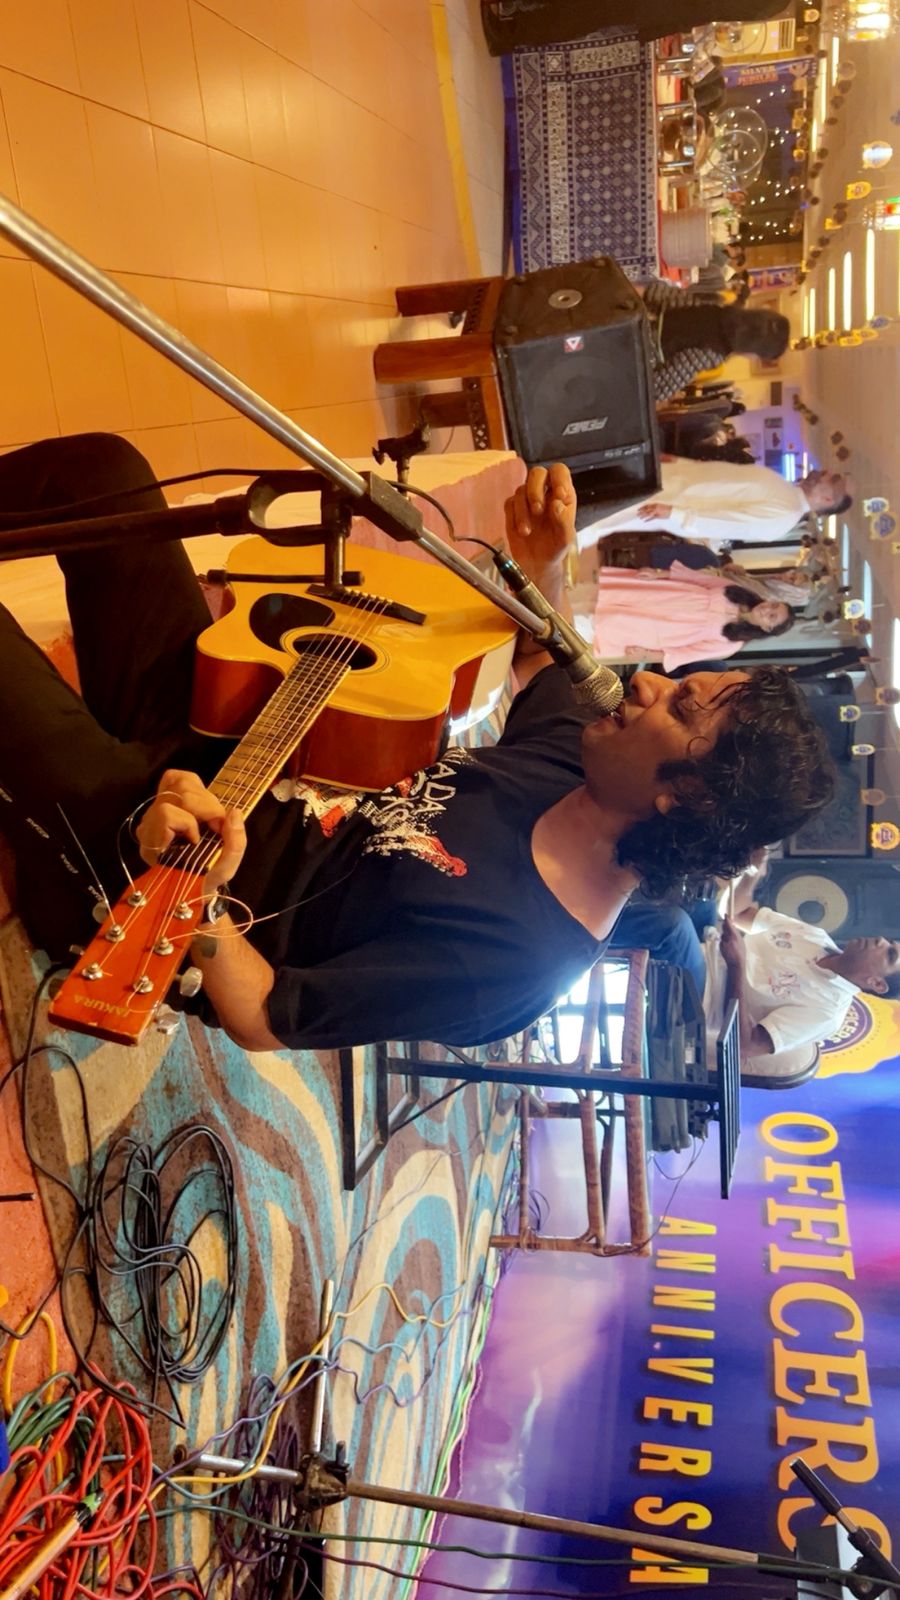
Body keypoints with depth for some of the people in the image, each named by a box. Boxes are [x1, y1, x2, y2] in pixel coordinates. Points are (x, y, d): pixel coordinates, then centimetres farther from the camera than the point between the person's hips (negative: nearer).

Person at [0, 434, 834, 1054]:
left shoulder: (507, 950, -29)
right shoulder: (577, 760, -7)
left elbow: (266, 1022, -25)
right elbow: (542, 662, 16)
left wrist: (195, 895, -40)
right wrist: (543, 568, -3)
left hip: (128, 832, -7)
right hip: (214, 746, 7)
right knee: (100, 466, 9)